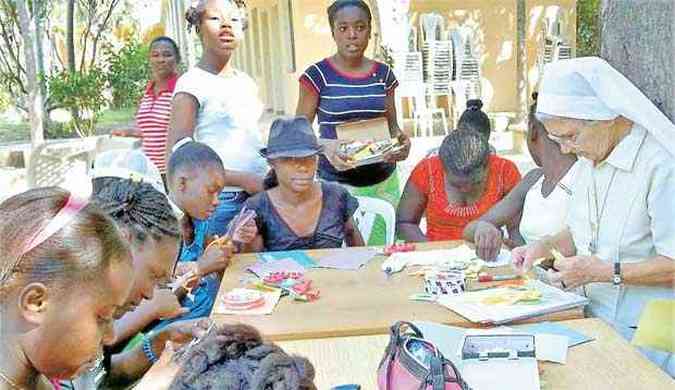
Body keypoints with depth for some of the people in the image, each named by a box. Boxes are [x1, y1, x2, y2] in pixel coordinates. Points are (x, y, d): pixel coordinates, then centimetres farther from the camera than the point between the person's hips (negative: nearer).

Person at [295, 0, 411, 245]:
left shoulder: (383, 75, 8)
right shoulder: (318, 76, -3)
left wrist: (401, 141, -6)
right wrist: (325, 146, -20)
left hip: (384, 181, 3)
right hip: (336, 182, -3)